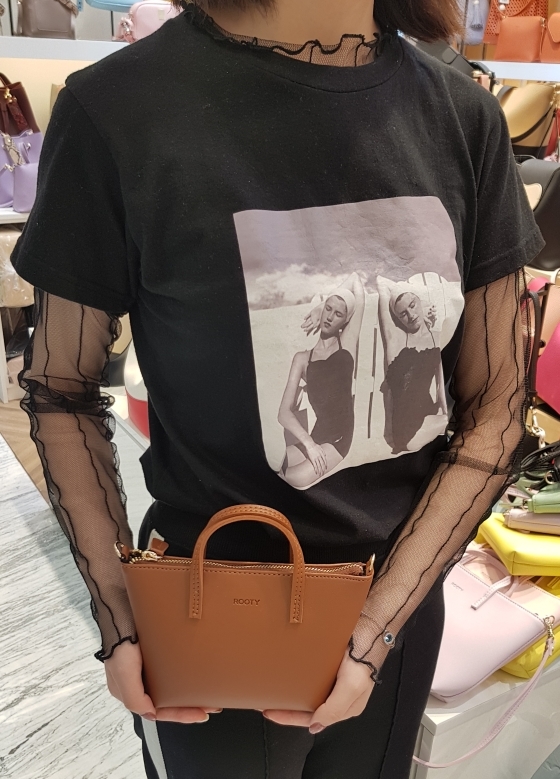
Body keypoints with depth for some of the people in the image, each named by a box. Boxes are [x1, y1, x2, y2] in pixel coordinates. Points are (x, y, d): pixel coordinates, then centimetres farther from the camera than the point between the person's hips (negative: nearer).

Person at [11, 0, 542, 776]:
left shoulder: (463, 115, -8)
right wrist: (120, 615, -13)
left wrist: (377, 627, -11)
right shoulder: (118, 108, -17)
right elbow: (62, 388, -6)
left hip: (404, 602, 4)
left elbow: (495, 408, -6)